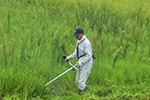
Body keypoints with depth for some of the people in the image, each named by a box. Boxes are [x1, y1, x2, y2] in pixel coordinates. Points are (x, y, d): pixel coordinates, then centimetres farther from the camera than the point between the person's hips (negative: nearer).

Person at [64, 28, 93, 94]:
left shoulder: (86, 43, -20)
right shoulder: (79, 42, 10)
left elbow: (89, 56, -23)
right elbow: (76, 53, 16)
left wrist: (80, 62, -28)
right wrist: (69, 58, 5)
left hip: (86, 64, -10)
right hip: (81, 65, 10)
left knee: (81, 82, -10)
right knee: (78, 81, 13)